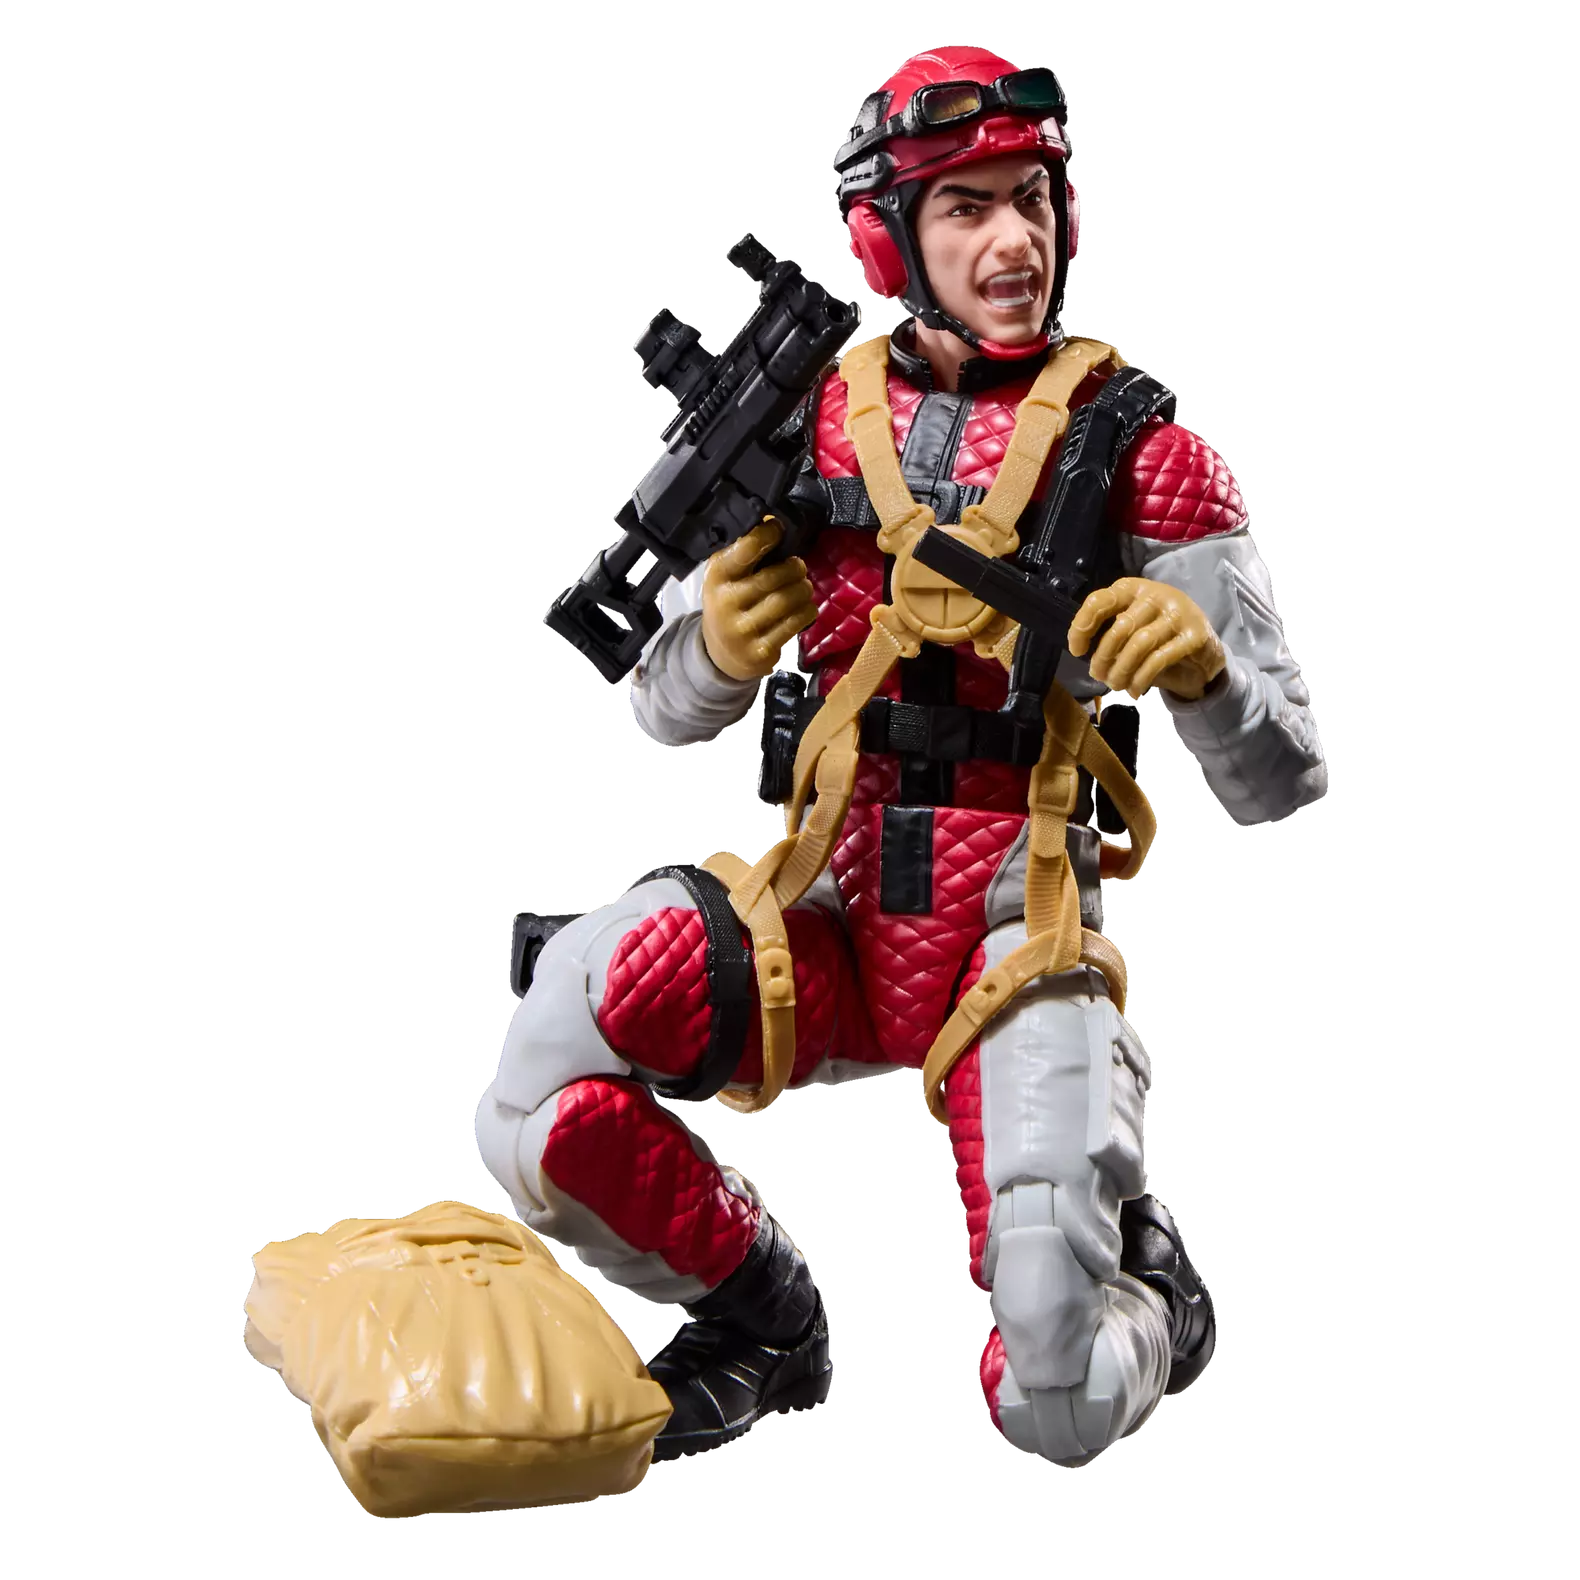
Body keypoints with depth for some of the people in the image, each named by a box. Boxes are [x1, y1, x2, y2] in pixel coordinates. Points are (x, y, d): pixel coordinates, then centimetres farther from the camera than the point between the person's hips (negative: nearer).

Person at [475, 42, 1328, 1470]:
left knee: (1059, 1408, -18)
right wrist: (718, 650, -15)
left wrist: (1202, 664, -27)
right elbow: (666, 714, 10)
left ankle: (1149, 1279, 21)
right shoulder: (806, 430, 4)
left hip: (1020, 930, -2)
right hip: (825, 915, 3)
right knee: (543, 1121, -25)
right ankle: (763, 1323, 6)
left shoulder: (1147, 462, -3)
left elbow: (1284, 787, -4)